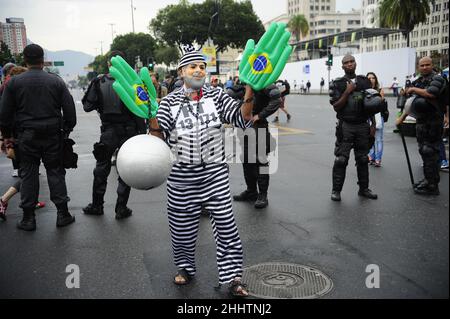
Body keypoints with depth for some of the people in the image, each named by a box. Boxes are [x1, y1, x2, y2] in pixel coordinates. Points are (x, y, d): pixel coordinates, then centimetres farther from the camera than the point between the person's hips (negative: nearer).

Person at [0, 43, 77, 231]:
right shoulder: (56, 81, -1)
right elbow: (69, 108, 0)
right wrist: (67, 130, 11)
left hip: (27, 138, 0)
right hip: (53, 136, 1)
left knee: (28, 175, 7)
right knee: (55, 173, 8)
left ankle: (28, 218, 12)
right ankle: (62, 214, 11)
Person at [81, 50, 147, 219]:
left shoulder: (99, 82, -5)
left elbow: (87, 106, 0)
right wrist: (143, 133, -5)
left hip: (108, 132, 2)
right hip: (129, 132, -2)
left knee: (101, 169, 18)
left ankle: (97, 205, 29)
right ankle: (121, 209, 13)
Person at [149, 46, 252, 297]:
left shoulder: (216, 96, 3)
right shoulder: (170, 102, 1)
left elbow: (242, 119, -7)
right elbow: (159, 137, -4)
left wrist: (250, 94, -21)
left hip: (215, 175, 0)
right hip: (181, 178, 0)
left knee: (226, 226, -3)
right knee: (182, 227, 13)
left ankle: (234, 277, 10)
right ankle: (185, 267, 38)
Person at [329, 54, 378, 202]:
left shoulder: (365, 81, 8)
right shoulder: (337, 83, -2)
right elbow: (336, 107, -7)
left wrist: (373, 124, 5)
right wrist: (347, 92, -18)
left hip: (363, 126, 3)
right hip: (345, 126, -3)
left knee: (363, 159, 11)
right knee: (341, 159, -4)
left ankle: (364, 188, 21)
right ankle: (336, 190, 3)